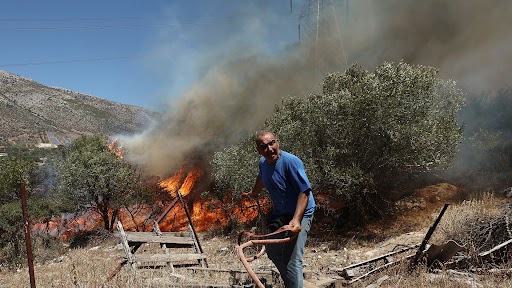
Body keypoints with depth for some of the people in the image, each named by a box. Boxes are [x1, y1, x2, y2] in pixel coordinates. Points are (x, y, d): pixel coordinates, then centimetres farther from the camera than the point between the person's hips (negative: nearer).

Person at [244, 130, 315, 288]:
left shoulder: (291, 162, -26)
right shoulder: (263, 162, -1)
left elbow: (305, 192, -30)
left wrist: (296, 219, -41)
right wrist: (254, 193, 41)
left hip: (299, 214, -8)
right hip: (279, 214, 9)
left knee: (292, 260, -18)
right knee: (272, 251, 20)